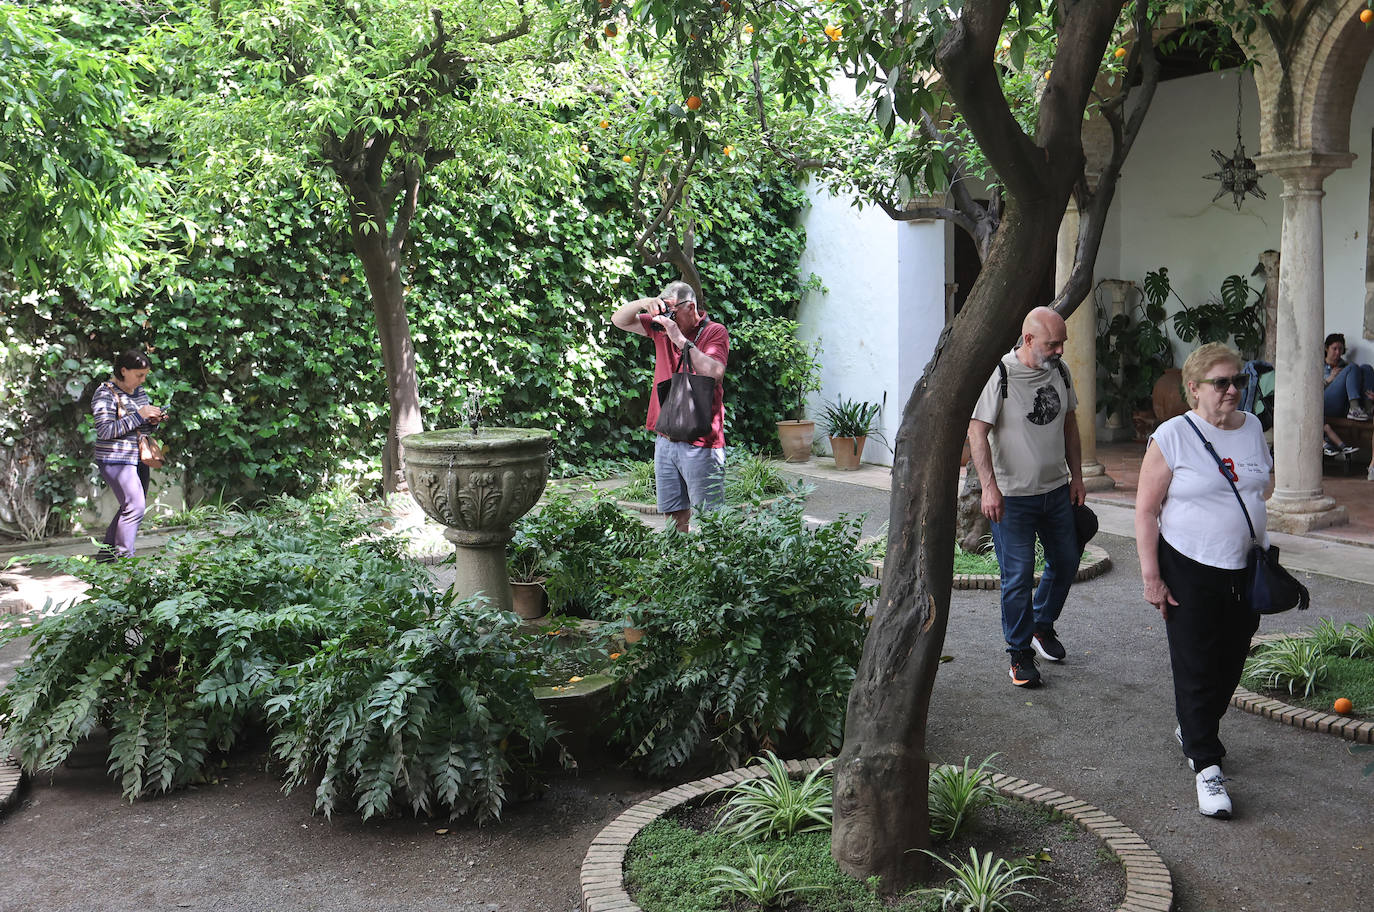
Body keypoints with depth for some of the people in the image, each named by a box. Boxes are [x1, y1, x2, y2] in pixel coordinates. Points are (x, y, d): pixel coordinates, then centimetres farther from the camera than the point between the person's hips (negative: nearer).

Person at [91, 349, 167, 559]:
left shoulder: (140, 391, 12)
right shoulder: (105, 394, -11)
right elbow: (105, 430, -21)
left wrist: (154, 420, 0)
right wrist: (138, 415, -24)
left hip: (137, 458, 8)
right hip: (116, 459, -8)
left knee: (135, 507, 10)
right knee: (135, 507, -16)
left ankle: (107, 554, 23)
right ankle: (124, 559, -10)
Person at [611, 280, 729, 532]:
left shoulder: (714, 332, -4)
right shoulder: (661, 326, 12)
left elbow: (715, 373, -20)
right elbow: (619, 320, 15)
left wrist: (680, 339, -19)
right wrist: (643, 303, -4)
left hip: (700, 442, -6)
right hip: (665, 440, 6)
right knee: (674, 515, 10)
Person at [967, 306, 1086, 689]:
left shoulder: (1060, 370, 4)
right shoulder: (1001, 374, -16)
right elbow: (977, 431, -18)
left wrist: (1076, 476, 13)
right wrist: (989, 487, -25)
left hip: (1057, 489, 7)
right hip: (1013, 497, -6)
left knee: (1066, 562, 16)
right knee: (1018, 576, -2)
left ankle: (1042, 625, 40)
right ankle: (1020, 653, 13)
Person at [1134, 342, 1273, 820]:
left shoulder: (1252, 428, 6)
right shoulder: (1172, 436, -10)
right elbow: (1146, 510, -10)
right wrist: (1151, 576, -14)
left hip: (1244, 570, 5)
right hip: (1190, 571, -5)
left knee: (1230, 663, 13)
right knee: (1197, 668, -1)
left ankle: (1193, 730, 36)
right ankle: (1206, 765, 8)